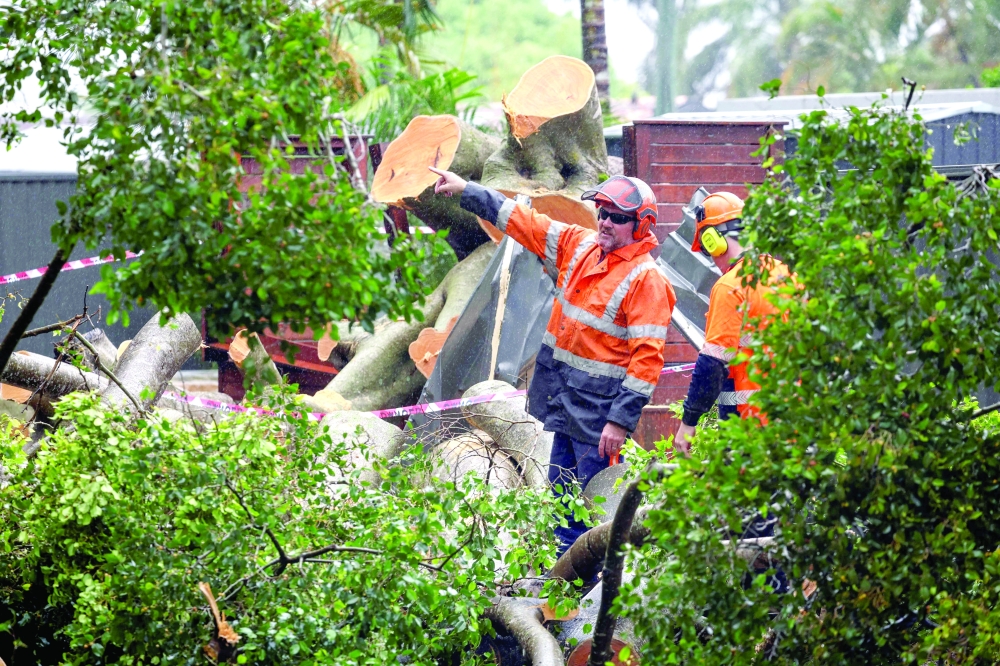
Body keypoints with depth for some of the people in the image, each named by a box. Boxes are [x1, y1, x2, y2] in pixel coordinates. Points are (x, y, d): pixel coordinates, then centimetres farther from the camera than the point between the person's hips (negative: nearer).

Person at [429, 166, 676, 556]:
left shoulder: (646, 280, -15)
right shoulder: (580, 246, 7)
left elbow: (647, 358, -19)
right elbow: (523, 222, 16)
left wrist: (622, 421, -23)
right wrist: (467, 192, 14)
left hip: (599, 408, -8)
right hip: (565, 404, 8)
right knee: (563, 501, 14)